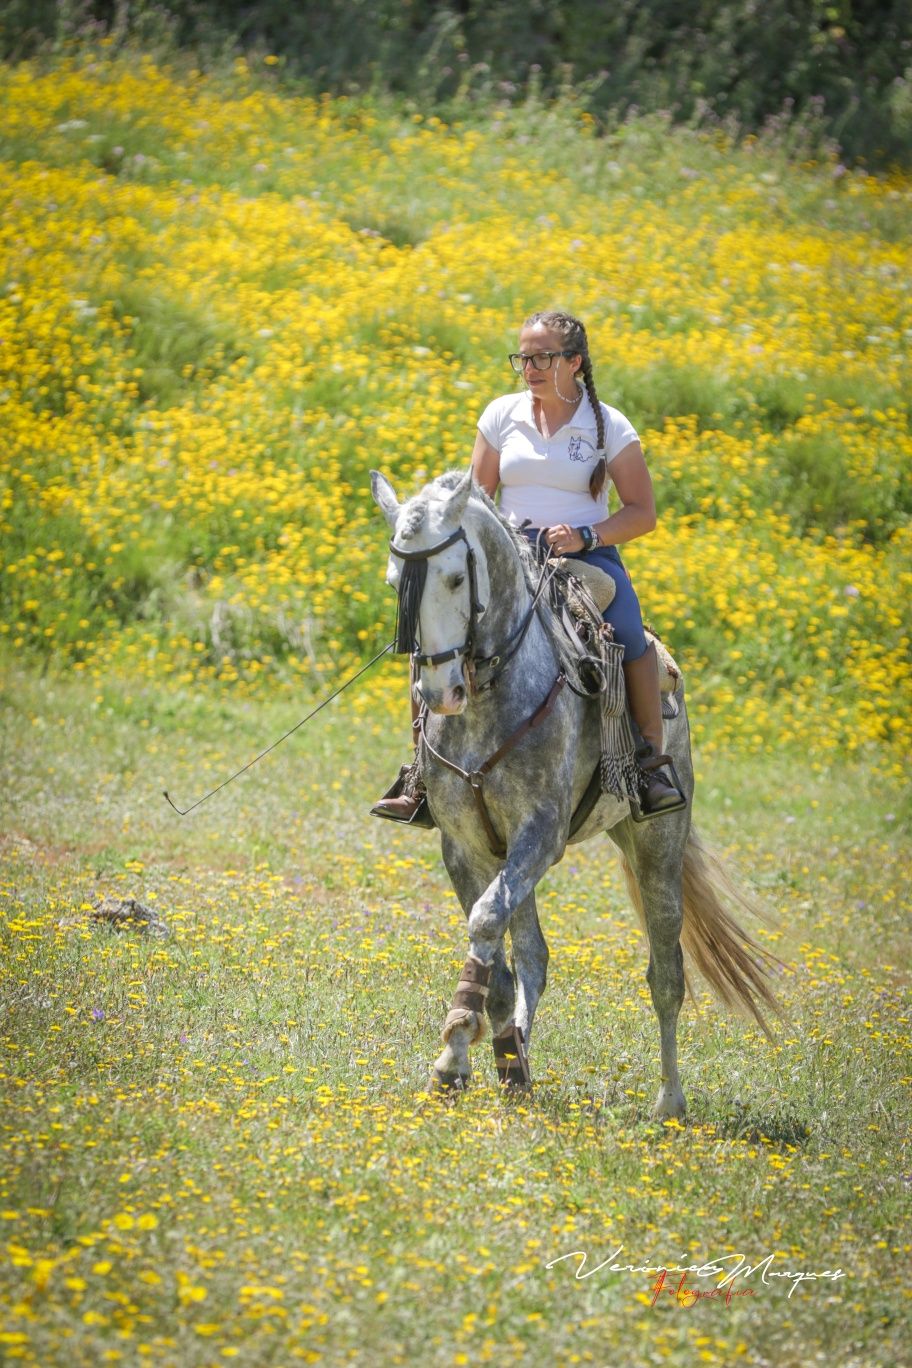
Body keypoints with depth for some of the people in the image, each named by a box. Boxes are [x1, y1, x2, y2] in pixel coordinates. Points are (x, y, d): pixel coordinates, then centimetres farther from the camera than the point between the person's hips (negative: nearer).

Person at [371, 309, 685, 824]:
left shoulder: (609, 427, 0)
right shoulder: (502, 415, 9)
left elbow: (643, 513, -1)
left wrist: (586, 535, -16)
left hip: (587, 555, -3)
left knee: (628, 632, -34)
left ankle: (652, 760, -17)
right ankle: (422, 767, -12)